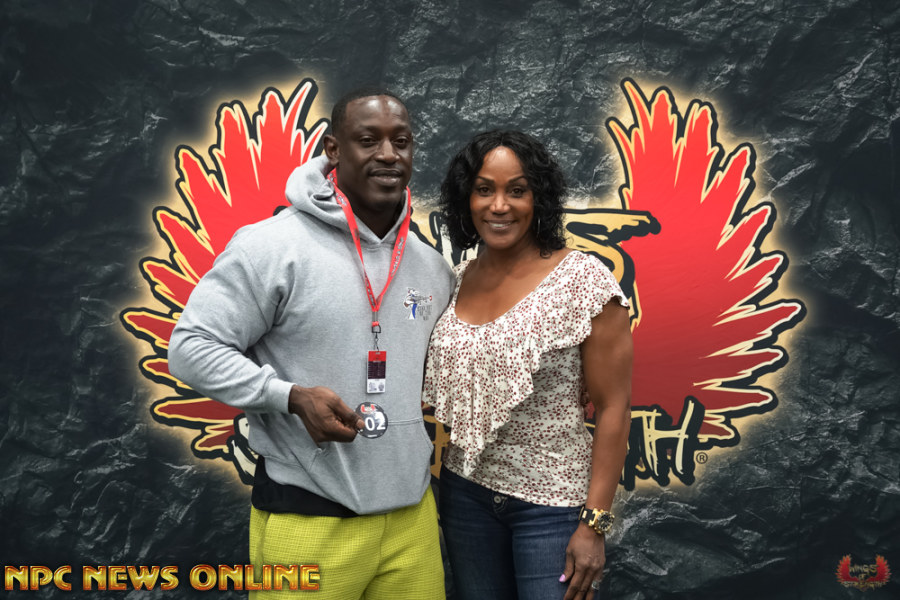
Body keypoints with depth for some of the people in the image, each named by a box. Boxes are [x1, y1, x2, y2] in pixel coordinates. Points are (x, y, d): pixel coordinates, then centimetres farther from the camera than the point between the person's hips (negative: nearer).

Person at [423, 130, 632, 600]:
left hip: (552, 503, -4)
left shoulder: (583, 281, -13)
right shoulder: (459, 279, 2)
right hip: (465, 494, 5)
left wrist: (594, 524, -13)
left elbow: (613, 408, -12)